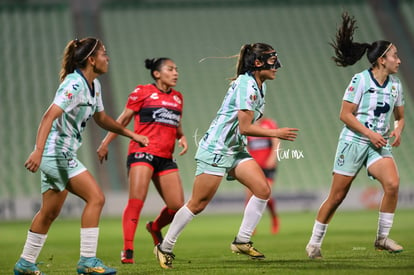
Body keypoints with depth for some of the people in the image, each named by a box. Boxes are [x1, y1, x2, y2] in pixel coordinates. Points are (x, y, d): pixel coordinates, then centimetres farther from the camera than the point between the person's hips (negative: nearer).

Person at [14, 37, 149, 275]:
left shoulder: (94, 85, 11)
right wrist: (38, 151, -37)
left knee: (50, 213, 14)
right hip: (56, 151, -10)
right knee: (96, 198, -13)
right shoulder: (74, 85, -19)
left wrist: (131, 134, 27)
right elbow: (49, 116, -28)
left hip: (63, 156, 10)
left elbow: (101, 118, 27)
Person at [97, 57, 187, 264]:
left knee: (177, 206, 0)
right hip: (142, 152, -6)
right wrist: (105, 143, 2)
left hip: (166, 158, 6)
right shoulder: (143, 92, 0)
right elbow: (123, 119, 4)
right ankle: (127, 250, -15)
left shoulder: (177, 97, 17)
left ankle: (155, 227, 32)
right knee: (137, 200, -17)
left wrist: (182, 137, 7)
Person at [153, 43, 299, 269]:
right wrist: (276, 133, -15)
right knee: (198, 204, -6)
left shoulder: (259, 86, 10)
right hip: (215, 149, -9)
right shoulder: (245, 85, -19)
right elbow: (245, 127, -21)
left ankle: (242, 241, 1)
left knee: (263, 190, -8)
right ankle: (165, 247, 7)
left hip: (236, 149, 9)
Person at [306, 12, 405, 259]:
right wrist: (370, 133, -17)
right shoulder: (361, 80, -9)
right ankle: (315, 242, 15)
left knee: (393, 184, -22)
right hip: (354, 141, -4)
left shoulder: (395, 84, 8)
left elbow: (400, 116, 19)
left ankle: (382, 238, -10)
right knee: (337, 196, -1)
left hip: (379, 144, 4)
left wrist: (398, 130, -4)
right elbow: (345, 114, -10)